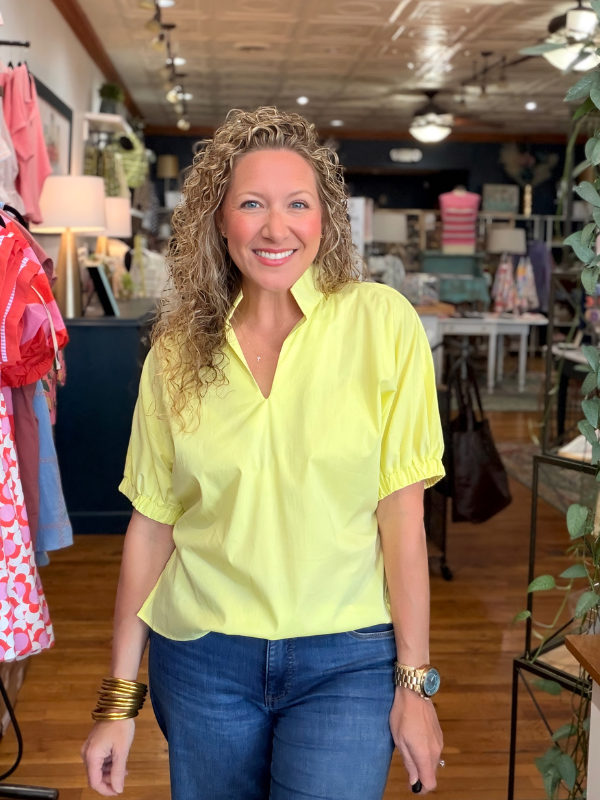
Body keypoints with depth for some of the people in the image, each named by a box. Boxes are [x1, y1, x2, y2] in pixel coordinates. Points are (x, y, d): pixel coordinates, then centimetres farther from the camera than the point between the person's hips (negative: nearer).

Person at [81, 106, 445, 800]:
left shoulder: (382, 322, -8)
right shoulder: (179, 351, 0)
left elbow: (402, 512, -8)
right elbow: (151, 525, 1)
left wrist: (415, 684, -7)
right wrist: (119, 698, 4)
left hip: (347, 663, -2)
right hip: (201, 659, 3)